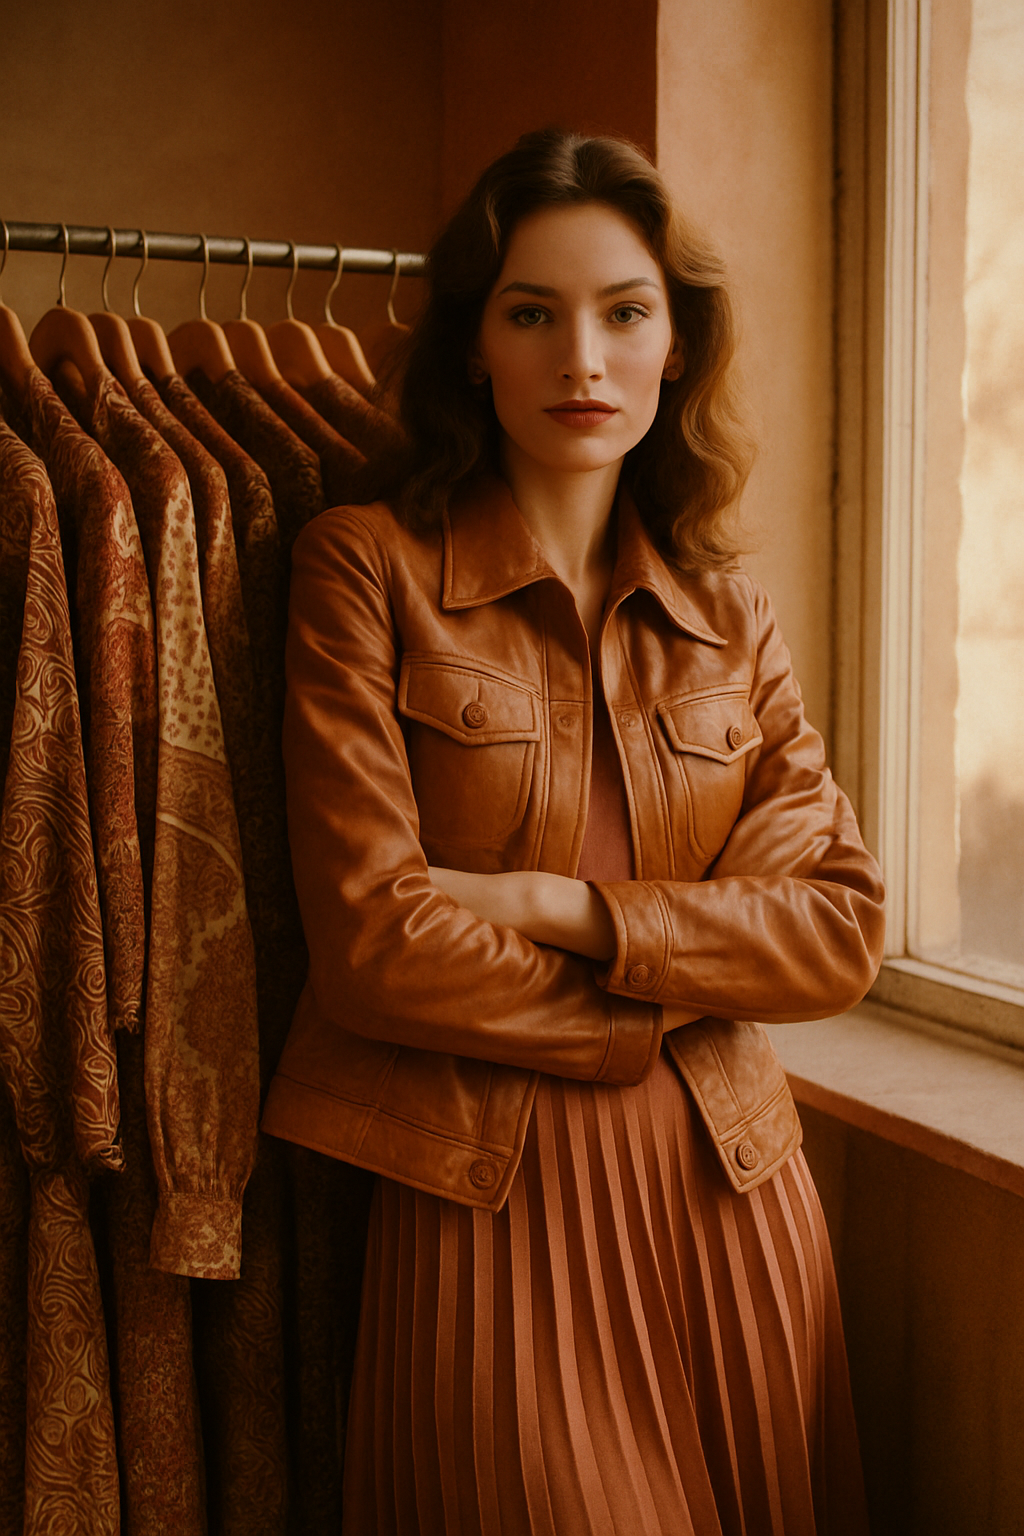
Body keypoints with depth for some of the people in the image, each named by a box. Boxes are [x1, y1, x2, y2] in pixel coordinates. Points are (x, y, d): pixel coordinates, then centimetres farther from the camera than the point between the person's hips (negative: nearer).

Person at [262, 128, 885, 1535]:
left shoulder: (729, 615, 7)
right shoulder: (367, 568, -5)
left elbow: (843, 928, -1)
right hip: (487, 1201, -4)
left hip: (726, 1197, 4)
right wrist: (667, 1004, -6)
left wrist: (567, 906, -13)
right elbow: (371, 942, -14)